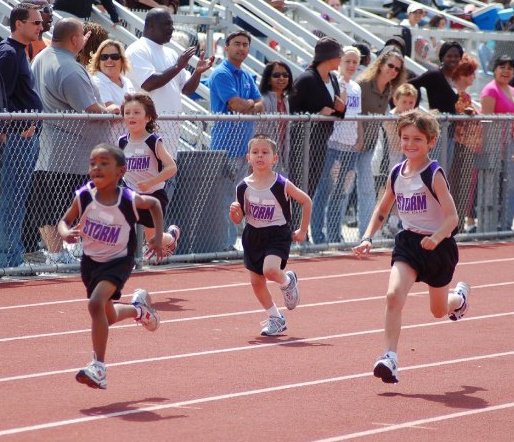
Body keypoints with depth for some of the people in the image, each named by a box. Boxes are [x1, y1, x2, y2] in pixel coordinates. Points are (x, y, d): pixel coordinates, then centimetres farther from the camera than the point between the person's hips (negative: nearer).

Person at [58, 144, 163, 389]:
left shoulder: (128, 200, -21)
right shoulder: (84, 197, -17)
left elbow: (154, 204, 1)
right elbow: (65, 221, -3)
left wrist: (158, 237, -5)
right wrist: (65, 233, -26)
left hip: (118, 261, -4)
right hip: (91, 261, 4)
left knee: (96, 304, -28)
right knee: (108, 316, 19)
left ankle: (98, 368, -22)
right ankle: (138, 308, 55)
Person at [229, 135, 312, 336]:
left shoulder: (281, 185, -14)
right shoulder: (244, 187, -5)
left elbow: (306, 201, 0)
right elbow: (238, 219, 5)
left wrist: (302, 231, 2)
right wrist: (234, 211, -18)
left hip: (278, 234, -4)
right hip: (253, 235, 4)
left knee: (270, 270, -28)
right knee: (256, 281, 7)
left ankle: (288, 281, 9)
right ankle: (275, 319, 26)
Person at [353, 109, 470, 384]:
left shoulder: (434, 175, -16)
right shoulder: (396, 174, 0)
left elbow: (452, 217, -21)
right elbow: (382, 211, 15)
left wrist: (436, 238, -39)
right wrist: (367, 238, 1)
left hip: (437, 246, -3)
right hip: (408, 242, 3)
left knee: (439, 310, 16)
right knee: (393, 295, -22)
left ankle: (460, 297, 53)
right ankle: (390, 358, -21)